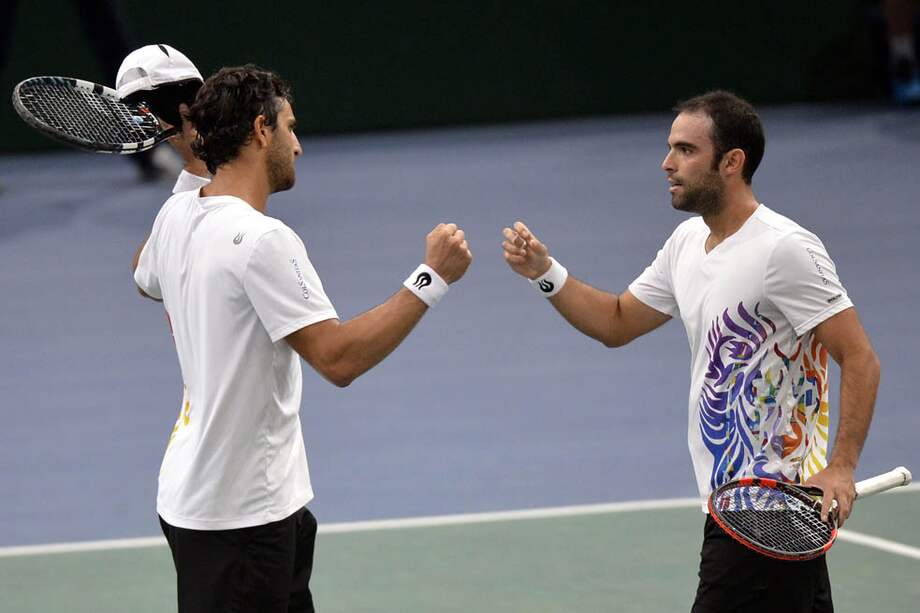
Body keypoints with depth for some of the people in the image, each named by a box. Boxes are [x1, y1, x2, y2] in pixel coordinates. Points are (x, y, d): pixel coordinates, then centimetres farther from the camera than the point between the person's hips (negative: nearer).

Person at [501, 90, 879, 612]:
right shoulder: (688, 241, 11)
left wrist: (841, 467, -28)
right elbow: (617, 323, 21)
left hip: (768, 511, -9)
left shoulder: (785, 250, -17)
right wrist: (545, 273, 5)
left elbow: (860, 359, -19)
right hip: (732, 500, 9)